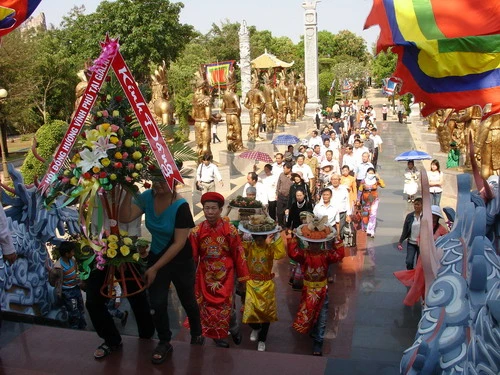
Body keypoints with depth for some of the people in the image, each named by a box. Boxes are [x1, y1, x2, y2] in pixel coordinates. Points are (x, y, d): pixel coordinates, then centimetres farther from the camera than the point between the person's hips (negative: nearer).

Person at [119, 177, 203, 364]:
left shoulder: (181, 206, -25)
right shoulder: (147, 197, -12)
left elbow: (179, 243, -24)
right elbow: (125, 217, -22)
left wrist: (155, 268, -23)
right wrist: (129, 192, -31)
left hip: (181, 261, -3)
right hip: (156, 257, 3)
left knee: (188, 301, 15)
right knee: (157, 304, 2)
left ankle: (196, 334, 44)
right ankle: (164, 342, 27)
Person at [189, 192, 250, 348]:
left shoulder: (230, 229, -12)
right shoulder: (197, 231, -8)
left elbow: (238, 254, -6)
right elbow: (192, 256, -1)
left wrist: (243, 277, -2)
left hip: (226, 275, -2)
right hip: (206, 276, 2)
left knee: (226, 306, 3)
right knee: (209, 307, 9)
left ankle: (234, 329, 35)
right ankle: (218, 337, 33)